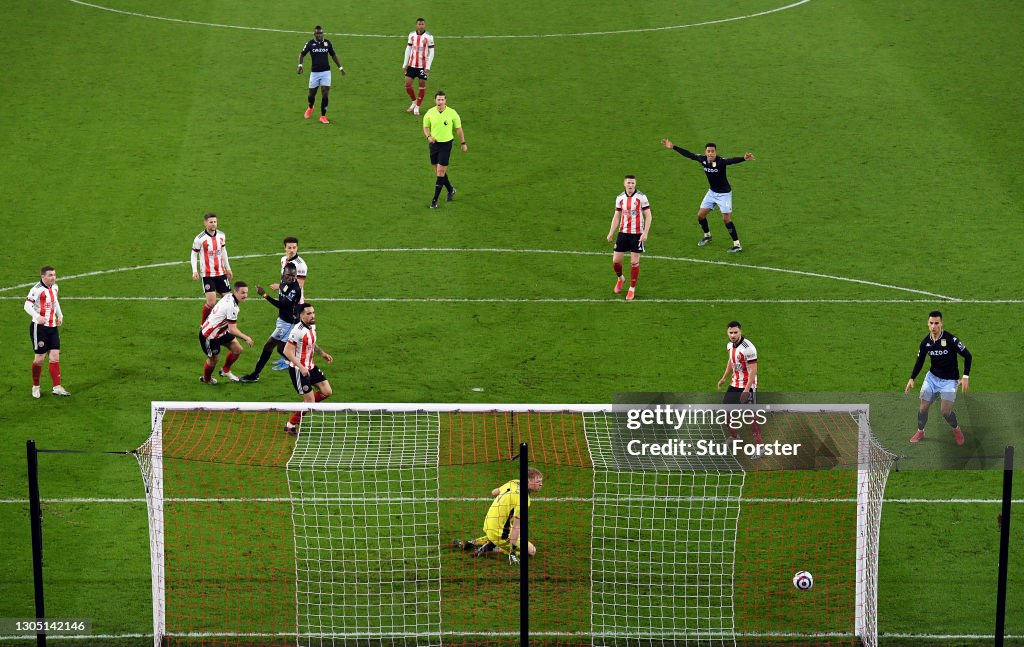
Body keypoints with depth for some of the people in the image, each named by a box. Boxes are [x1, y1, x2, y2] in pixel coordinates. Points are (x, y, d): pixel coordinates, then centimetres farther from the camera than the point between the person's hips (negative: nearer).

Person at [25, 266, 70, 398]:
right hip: (39, 327, -7)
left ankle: (57, 387, 3)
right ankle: (35, 387, 17)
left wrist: (60, 315, 15)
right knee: (40, 357, 0)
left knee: (55, 356, 0)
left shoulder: (54, 287, 9)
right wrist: (37, 316, -35)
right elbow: (27, 305, -20)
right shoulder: (37, 289, -16)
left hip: (53, 326, 7)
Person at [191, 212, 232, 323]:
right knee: (211, 302, -14)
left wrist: (228, 268, 23)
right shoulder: (200, 239, -11)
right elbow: (194, 255, -3)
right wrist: (195, 271, -14)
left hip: (221, 273, 5)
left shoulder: (221, 235, 4)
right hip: (207, 275, -5)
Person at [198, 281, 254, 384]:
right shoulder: (232, 306, -33)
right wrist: (246, 338, -21)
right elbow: (232, 330, -30)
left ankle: (225, 371, 31)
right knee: (213, 360, 8)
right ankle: (206, 379, 38)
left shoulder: (229, 297, -3)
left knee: (237, 349, 8)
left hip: (220, 331, 9)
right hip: (209, 336, -9)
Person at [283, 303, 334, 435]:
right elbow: (287, 351, -24)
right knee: (309, 400, -4)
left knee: (327, 392, 6)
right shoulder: (298, 331, -24)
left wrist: (322, 352, 8)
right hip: (298, 370, -9)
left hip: (310, 366, 9)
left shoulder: (312, 327, 4)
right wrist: (301, 367, -30)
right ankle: (290, 426, 13)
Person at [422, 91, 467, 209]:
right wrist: (428, 136, -10)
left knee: (440, 172, -8)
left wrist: (463, 143, 7)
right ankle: (450, 190, 37)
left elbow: (459, 128, 3)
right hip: (434, 143, 3)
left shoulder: (452, 113, -9)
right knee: (438, 172, 12)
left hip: (446, 144, -3)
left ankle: (435, 199, -4)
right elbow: (425, 127, 10)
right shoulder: (430, 113, -3)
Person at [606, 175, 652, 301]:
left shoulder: (641, 197, -8)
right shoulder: (620, 198, 4)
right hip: (623, 232, 3)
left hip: (637, 234, -3)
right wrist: (611, 233, 3)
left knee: (634, 262, -3)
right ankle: (620, 279, 31)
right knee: (615, 260, 1)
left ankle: (632, 288, 11)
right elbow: (616, 216, 12)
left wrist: (645, 233, -15)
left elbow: (648, 216, -6)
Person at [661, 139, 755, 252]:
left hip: (724, 193, -6)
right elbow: (688, 154, 0)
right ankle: (707, 236, 36)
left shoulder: (721, 161, -28)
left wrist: (744, 158, -66)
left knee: (726, 219, -10)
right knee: (700, 215, 9)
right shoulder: (703, 159, -11)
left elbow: (733, 160, -46)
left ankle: (737, 245, 0)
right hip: (712, 192, 6)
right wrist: (673, 147, 4)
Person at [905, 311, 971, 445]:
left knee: (945, 411, -14)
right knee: (923, 407, 1)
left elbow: (967, 355, -13)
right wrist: (912, 378, -1)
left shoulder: (950, 339, -21)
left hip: (949, 380, -4)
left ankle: (956, 429, 16)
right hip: (932, 377, 4)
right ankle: (920, 432, 26)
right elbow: (919, 361, 8)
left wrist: (965, 377, -17)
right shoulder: (925, 342, -6)